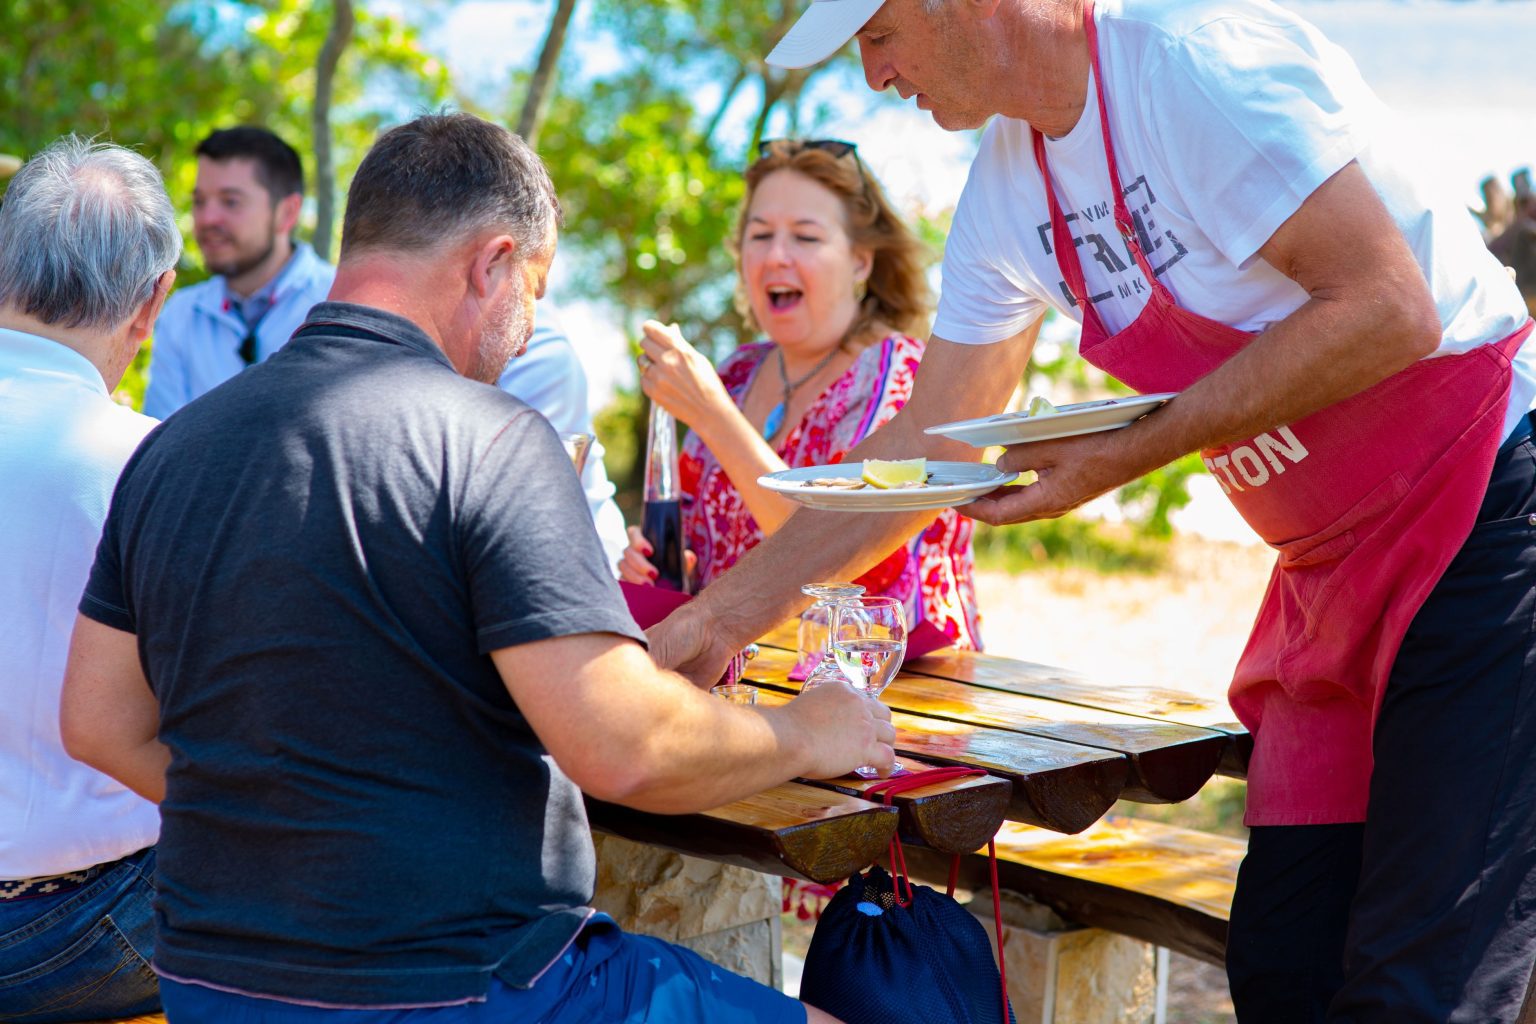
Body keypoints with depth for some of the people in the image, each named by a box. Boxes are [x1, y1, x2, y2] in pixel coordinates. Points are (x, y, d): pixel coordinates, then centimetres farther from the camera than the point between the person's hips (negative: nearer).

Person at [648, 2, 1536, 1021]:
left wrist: (1133, 451, -21)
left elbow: (1389, 310, -22)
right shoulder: (1010, 182, 6)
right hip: (1334, 573, 8)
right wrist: (716, 616, 12)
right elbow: (930, 439, 12)